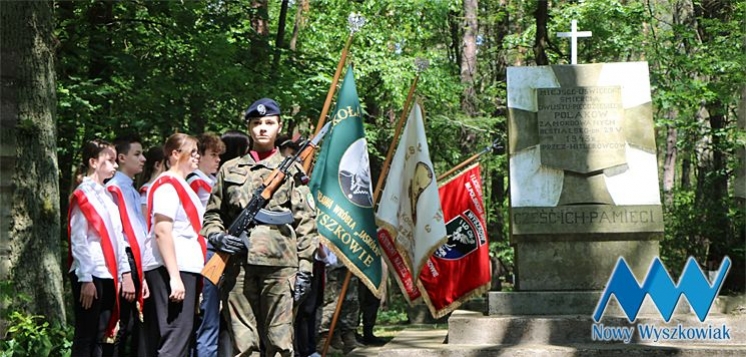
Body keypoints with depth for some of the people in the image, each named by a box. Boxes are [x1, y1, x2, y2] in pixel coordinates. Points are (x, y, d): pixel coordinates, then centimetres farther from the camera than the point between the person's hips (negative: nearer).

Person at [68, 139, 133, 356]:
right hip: (91, 275, -8)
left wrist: (124, 272, 10)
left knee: (103, 337, 7)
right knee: (85, 338, -5)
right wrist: (85, 279, -16)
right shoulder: (83, 195, -6)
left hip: (108, 275, 8)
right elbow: (78, 241, -11)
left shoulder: (107, 195, 17)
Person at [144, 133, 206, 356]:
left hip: (187, 268, 10)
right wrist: (174, 277, -24)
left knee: (184, 336, 9)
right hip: (172, 270, -10)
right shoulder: (167, 185, -9)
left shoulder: (182, 185, 21)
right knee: (176, 338, -15)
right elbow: (162, 232, -18)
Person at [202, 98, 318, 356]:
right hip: (238, 264, 2)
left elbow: (306, 222, 6)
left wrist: (304, 268, -1)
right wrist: (217, 236, -2)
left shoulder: (292, 170, 11)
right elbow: (212, 214, 20)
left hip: (279, 264, -2)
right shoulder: (229, 170, 16)